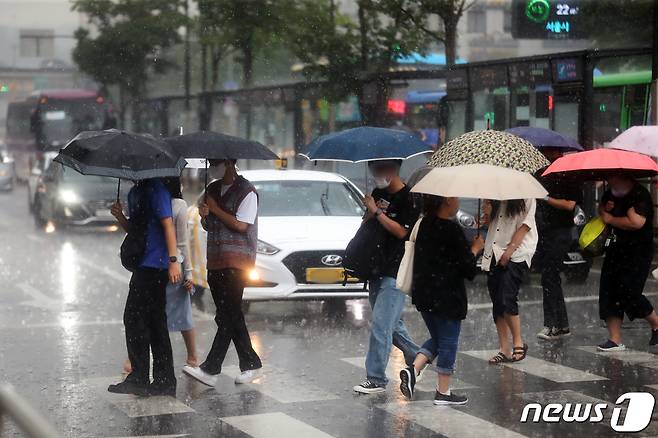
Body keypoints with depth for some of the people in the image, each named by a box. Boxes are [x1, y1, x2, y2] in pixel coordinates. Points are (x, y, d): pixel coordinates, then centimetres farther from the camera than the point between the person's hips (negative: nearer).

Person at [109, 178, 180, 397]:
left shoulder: (155, 189, -10)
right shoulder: (134, 193, 18)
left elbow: (168, 224, -16)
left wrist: (173, 260, -21)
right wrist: (120, 216, 4)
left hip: (154, 266, -10)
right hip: (144, 266, 10)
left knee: (134, 319, -7)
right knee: (155, 322, 10)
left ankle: (139, 379, -2)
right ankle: (165, 382, 14)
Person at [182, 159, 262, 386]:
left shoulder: (246, 191, -6)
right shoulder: (213, 189, 16)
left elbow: (240, 225, -15)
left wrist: (215, 209, -9)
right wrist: (204, 216, -2)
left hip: (237, 262, -8)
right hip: (215, 261, 8)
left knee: (227, 315, -10)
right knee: (231, 316, 9)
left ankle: (210, 369, -15)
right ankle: (251, 365, 17)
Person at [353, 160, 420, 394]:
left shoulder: (408, 198, -10)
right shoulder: (378, 194, 12)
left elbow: (401, 231, -17)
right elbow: (366, 224, 21)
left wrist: (377, 212, -17)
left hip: (395, 273, -8)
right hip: (377, 270, 8)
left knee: (381, 326, -10)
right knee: (392, 324, 16)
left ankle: (376, 379, -6)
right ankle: (416, 358, 34)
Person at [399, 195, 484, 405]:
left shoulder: (425, 225, 5)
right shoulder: (452, 230, -19)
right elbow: (466, 266, -16)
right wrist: (475, 249, 2)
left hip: (423, 292, 7)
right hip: (447, 296, -7)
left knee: (437, 338, 21)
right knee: (448, 342, 6)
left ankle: (413, 370, 1)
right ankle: (443, 392, 12)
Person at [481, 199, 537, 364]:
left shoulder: (526, 197, -2)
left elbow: (525, 225, -8)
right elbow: (487, 221, 17)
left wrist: (510, 250, -16)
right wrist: (488, 205, -1)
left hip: (516, 254, -6)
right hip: (494, 254, 6)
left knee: (506, 300, -17)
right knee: (497, 304, 4)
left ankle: (518, 343, -1)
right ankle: (504, 350, 9)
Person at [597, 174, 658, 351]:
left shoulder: (640, 195, -16)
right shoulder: (611, 193, 10)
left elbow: (636, 222, -29)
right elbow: (601, 208, 28)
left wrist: (610, 218, -14)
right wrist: (605, 208, 2)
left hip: (637, 253, -8)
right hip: (615, 251, 8)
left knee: (629, 293, -13)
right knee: (608, 293, 2)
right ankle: (615, 340, 7)